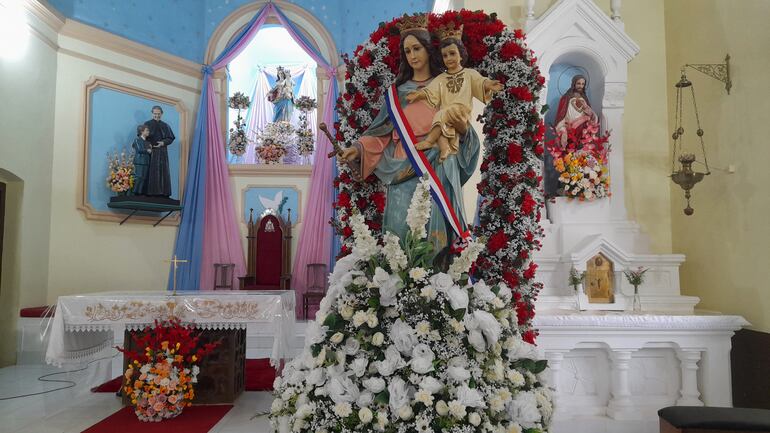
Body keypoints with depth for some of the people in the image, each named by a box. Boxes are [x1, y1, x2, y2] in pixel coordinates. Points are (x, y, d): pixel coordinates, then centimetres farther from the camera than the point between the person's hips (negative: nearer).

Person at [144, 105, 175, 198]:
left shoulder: (165, 126, 11)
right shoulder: (147, 124, 6)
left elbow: (170, 138, 9)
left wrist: (163, 143, -10)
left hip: (162, 153, 2)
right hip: (150, 152, -2)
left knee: (162, 172, -1)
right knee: (150, 172, -5)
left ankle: (163, 192, 0)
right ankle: (150, 192, -4)